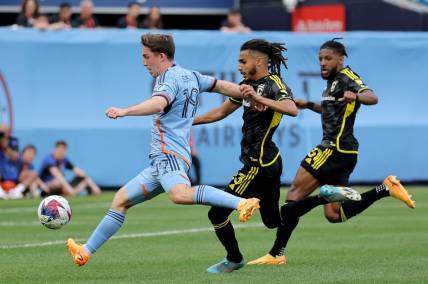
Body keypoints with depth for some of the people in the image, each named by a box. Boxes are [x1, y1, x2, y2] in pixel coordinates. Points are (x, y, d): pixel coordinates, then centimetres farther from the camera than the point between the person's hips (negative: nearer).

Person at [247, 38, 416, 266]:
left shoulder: (346, 78, -9)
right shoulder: (332, 82, 20)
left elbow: (372, 97, -27)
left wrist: (356, 96, -47)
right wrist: (309, 105, 29)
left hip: (335, 149, -10)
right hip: (343, 152, 10)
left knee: (295, 194, -10)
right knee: (334, 215, 6)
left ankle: (276, 254, -10)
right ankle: (385, 189, 6)